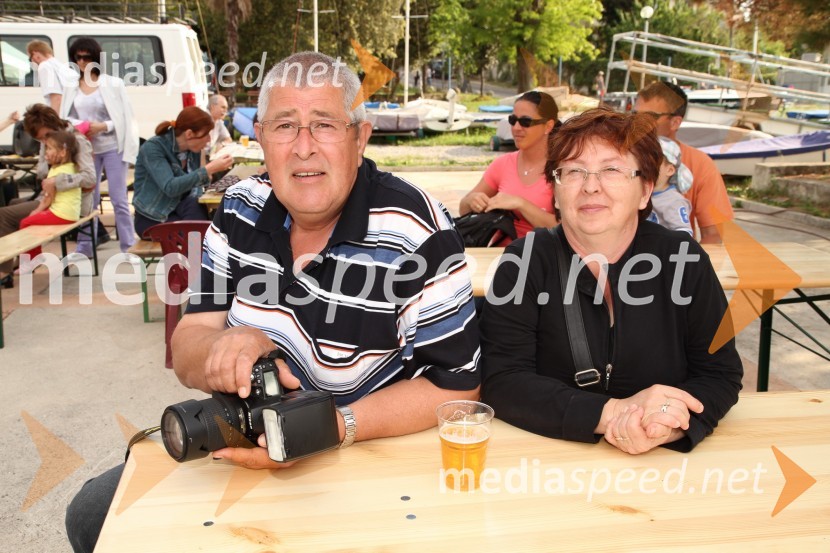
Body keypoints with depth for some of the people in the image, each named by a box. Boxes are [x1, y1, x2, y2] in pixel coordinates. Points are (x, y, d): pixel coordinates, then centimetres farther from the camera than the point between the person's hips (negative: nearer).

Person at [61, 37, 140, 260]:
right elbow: (64, 118, 10)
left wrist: (102, 127, -16)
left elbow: (126, 117, -4)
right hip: (86, 150, 3)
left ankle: (129, 248, 5)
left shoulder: (113, 84, -3)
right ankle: (84, 247, 19)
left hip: (113, 148, -3)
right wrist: (77, 127, -11)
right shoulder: (71, 88, 7)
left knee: (119, 199, -2)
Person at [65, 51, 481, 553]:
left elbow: (456, 386, -16)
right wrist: (222, 347, -28)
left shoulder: (417, 234, -20)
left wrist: (336, 428, -29)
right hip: (242, 444, 5)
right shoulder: (241, 209, -4)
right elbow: (186, 357, -3)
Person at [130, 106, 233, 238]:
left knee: (196, 207, -27)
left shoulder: (193, 149, 1)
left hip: (180, 209, 6)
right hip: (153, 218, -6)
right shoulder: (153, 148, -19)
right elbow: (170, 187, -31)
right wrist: (209, 169, -32)